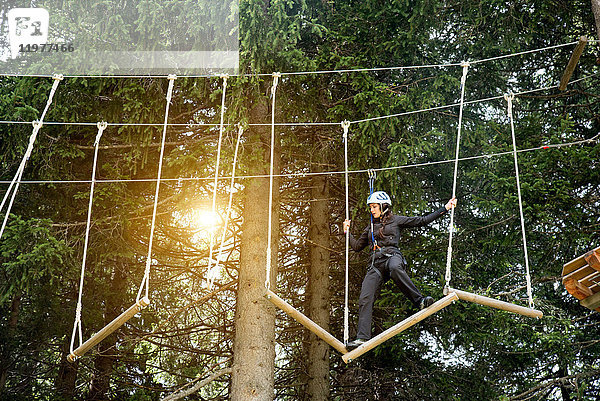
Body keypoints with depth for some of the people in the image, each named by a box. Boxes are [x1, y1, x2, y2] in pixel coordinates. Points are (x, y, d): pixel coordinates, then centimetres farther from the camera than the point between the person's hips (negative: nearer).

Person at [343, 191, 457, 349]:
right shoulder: (370, 227, 29)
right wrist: (347, 232, 33)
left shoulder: (396, 220, 15)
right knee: (365, 299, -15)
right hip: (375, 263, 4)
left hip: (392, 256, -4)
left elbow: (422, 221, 13)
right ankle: (362, 337, -19)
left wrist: (445, 208, 10)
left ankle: (419, 300, -42)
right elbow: (357, 246, 37)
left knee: (395, 268, -44)